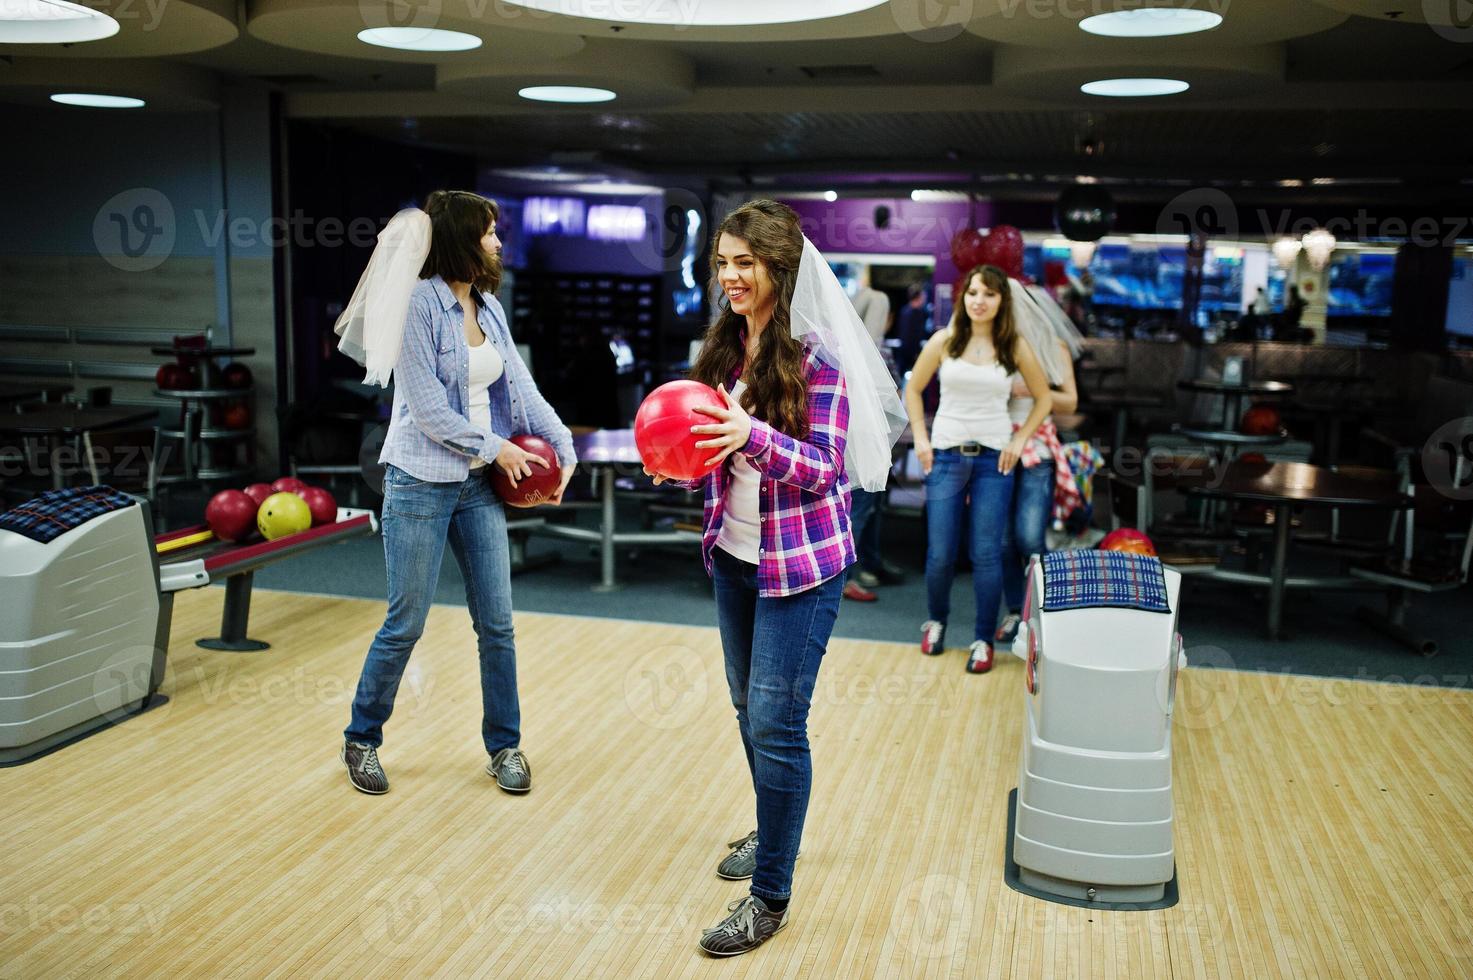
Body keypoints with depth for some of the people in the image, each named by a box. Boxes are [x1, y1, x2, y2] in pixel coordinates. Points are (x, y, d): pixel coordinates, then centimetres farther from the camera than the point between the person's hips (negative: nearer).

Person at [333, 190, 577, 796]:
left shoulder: (487, 306, 8)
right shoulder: (418, 303, -13)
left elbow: (520, 385, 9)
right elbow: (428, 408, -15)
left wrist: (563, 446, 0)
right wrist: (494, 448, -8)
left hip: (479, 485, 6)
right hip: (421, 483, -6)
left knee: (496, 623, 7)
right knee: (406, 624, 3)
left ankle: (504, 746, 22)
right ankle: (361, 740, 24)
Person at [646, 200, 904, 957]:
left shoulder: (816, 355, -15)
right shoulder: (724, 347, 4)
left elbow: (826, 468, -17)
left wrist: (754, 436, -32)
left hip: (800, 561, -6)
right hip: (734, 553, 7)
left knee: (775, 722, -3)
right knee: (748, 708, 18)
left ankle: (771, 896, 11)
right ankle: (771, 833, 41)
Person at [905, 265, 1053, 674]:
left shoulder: (1015, 348, 0)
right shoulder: (944, 341, 0)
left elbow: (1044, 398, 11)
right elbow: (912, 390, 10)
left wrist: (1019, 441, 2)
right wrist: (921, 439, 2)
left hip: (993, 459, 0)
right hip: (946, 456, 0)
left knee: (986, 554, 0)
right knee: (940, 553, 4)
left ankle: (984, 640, 13)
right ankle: (935, 621, 29)